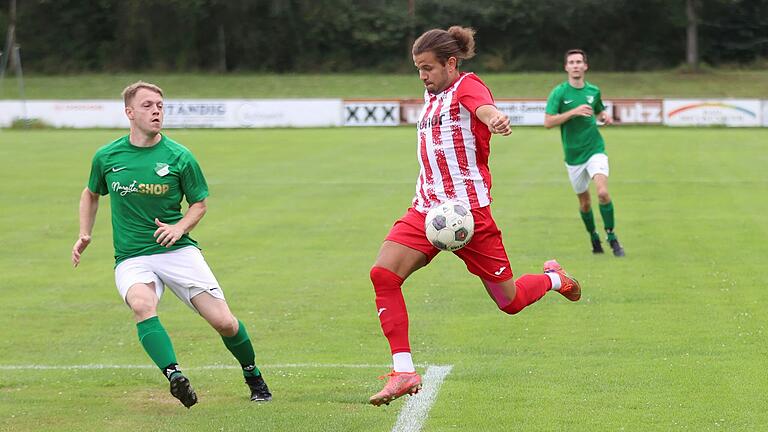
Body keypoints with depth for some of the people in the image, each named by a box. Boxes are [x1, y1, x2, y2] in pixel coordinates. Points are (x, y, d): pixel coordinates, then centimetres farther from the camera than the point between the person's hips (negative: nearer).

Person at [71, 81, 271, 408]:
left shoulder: (179, 157, -3)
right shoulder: (106, 157, 3)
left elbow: (200, 201, 8)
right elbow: (91, 194, 22)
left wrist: (179, 228, -11)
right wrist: (85, 235, 9)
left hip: (178, 250, 0)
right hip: (131, 259, 0)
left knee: (223, 321, -8)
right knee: (142, 304, -35)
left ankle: (253, 378, 20)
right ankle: (174, 376, -45)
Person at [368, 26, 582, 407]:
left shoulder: (467, 86, -8)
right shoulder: (431, 95, 16)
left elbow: (483, 107, -34)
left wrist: (495, 117, -58)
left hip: (468, 210, -7)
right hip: (426, 208, 7)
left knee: (509, 301, 4)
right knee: (383, 273, -19)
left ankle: (555, 279, 39)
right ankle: (404, 372, -18)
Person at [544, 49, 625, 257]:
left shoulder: (593, 91, 5)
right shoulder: (559, 92, -6)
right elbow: (548, 122, -13)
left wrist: (605, 116, 1)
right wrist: (574, 112, -21)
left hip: (595, 150, 0)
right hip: (573, 155, 0)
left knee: (603, 192, -21)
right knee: (584, 202, 9)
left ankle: (612, 237, -7)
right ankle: (593, 237, 34)